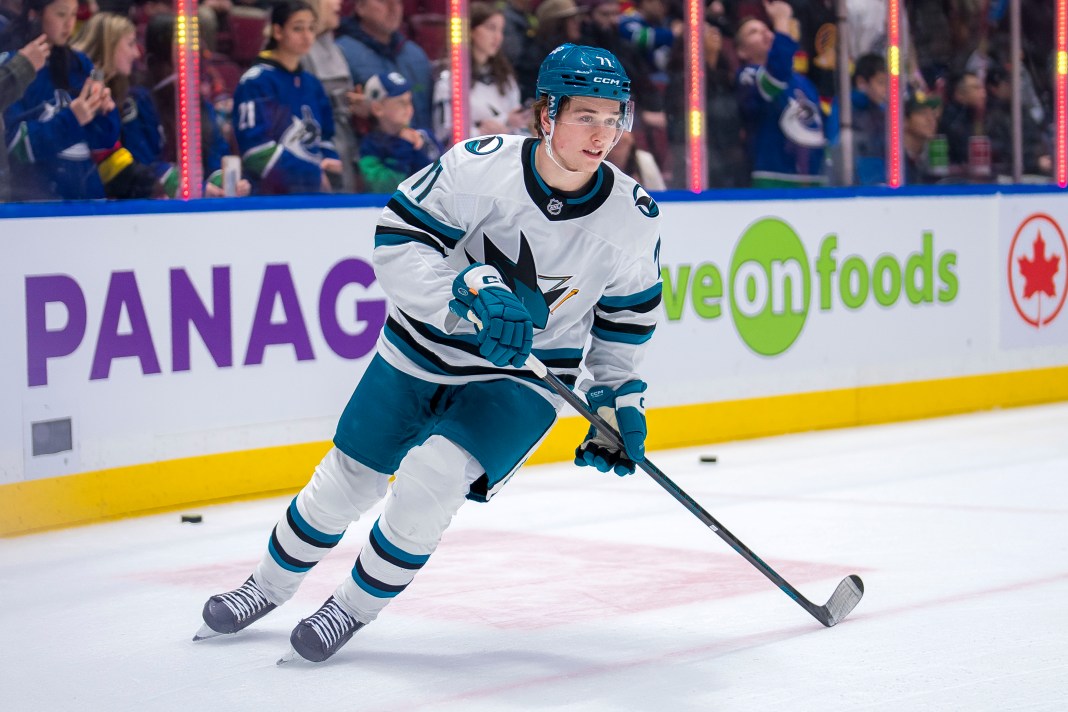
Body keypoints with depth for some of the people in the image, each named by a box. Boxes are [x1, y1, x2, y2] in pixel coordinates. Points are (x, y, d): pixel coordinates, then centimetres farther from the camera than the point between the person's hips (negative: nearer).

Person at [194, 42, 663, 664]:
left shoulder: (634, 217, -14)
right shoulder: (479, 166, -22)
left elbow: (629, 311, 3)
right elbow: (399, 243, -22)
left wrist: (622, 398, 2)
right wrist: (469, 293, -35)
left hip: (520, 378, 0)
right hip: (421, 352, 1)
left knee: (431, 478, -23)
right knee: (348, 479, 11)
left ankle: (355, 608, 3)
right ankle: (270, 587, 40)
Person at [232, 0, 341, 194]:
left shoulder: (312, 84, 14)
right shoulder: (255, 83, -9)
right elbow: (257, 152, -17)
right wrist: (314, 171, -17)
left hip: (314, 194, 7)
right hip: (271, 197, -7)